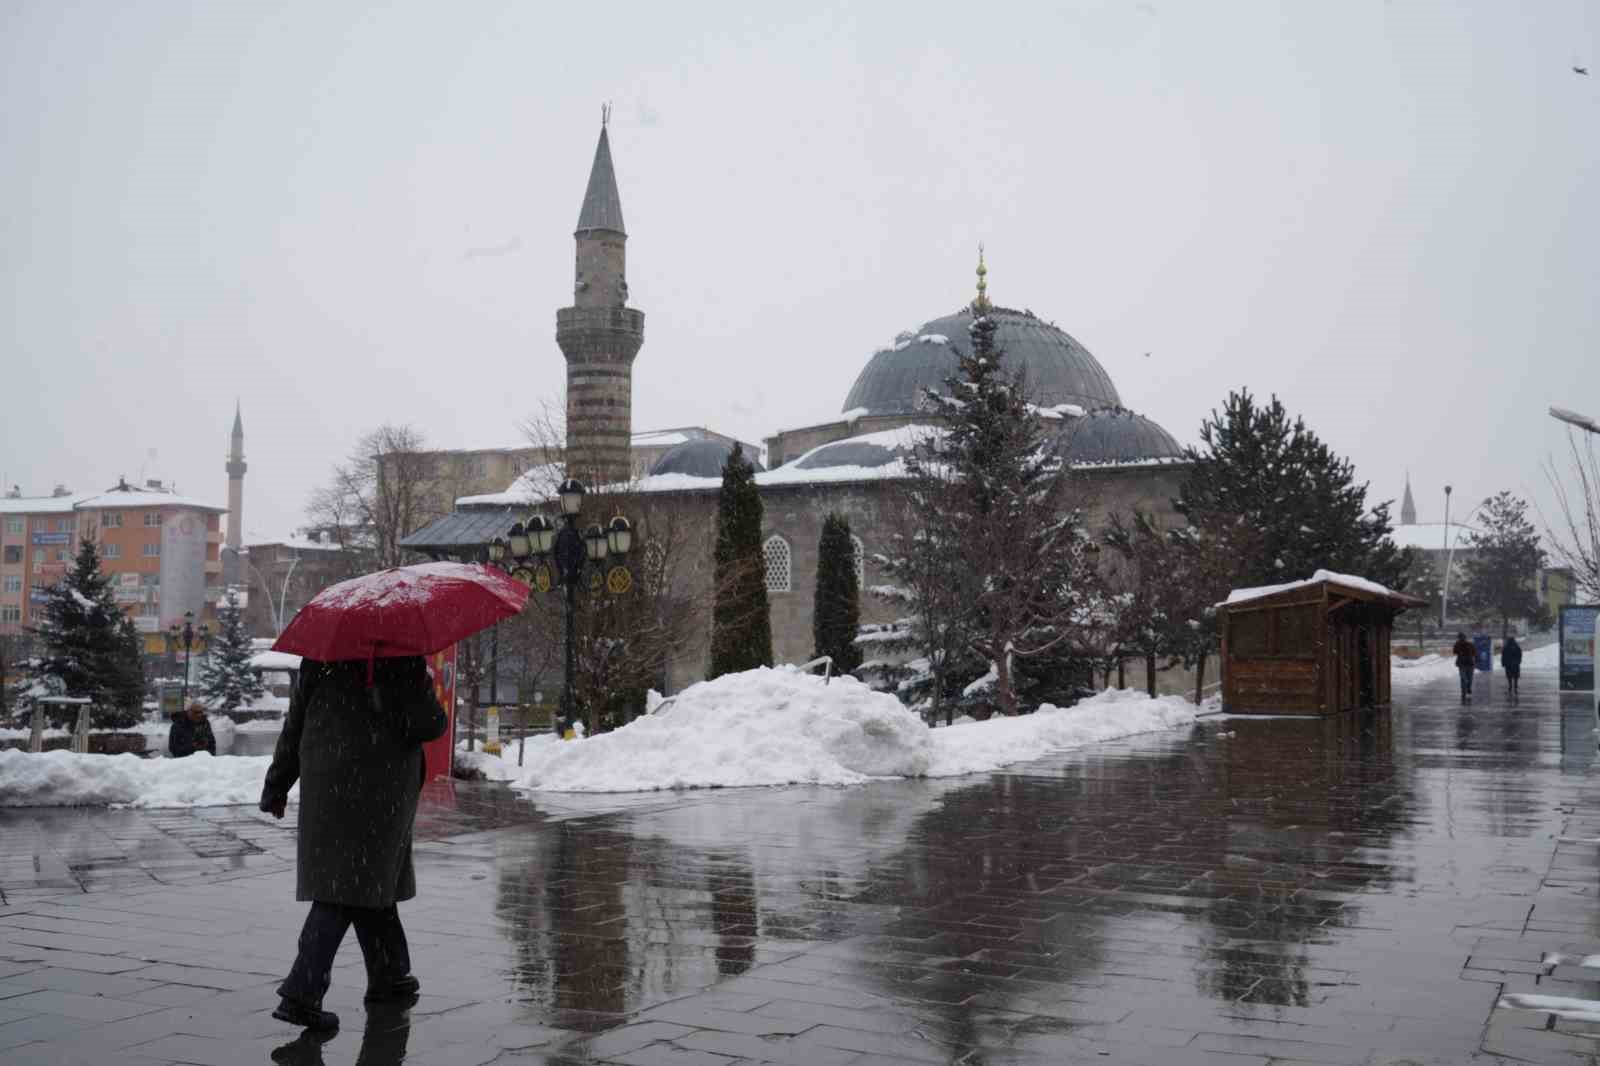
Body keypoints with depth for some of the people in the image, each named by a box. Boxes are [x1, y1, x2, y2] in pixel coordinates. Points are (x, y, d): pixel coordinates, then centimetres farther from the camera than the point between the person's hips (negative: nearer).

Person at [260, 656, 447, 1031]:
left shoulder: (318, 660, 6)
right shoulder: (405, 663, -10)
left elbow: (293, 727, 10)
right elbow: (427, 726, -14)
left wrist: (276, 786, 18)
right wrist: (425, 686, 6)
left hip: (324, 787, 6)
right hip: (375, 794, -6)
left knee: (372, 881, 18)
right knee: (348, 889, -3)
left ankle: (389, 975, 30)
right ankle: (301, 993, -11)